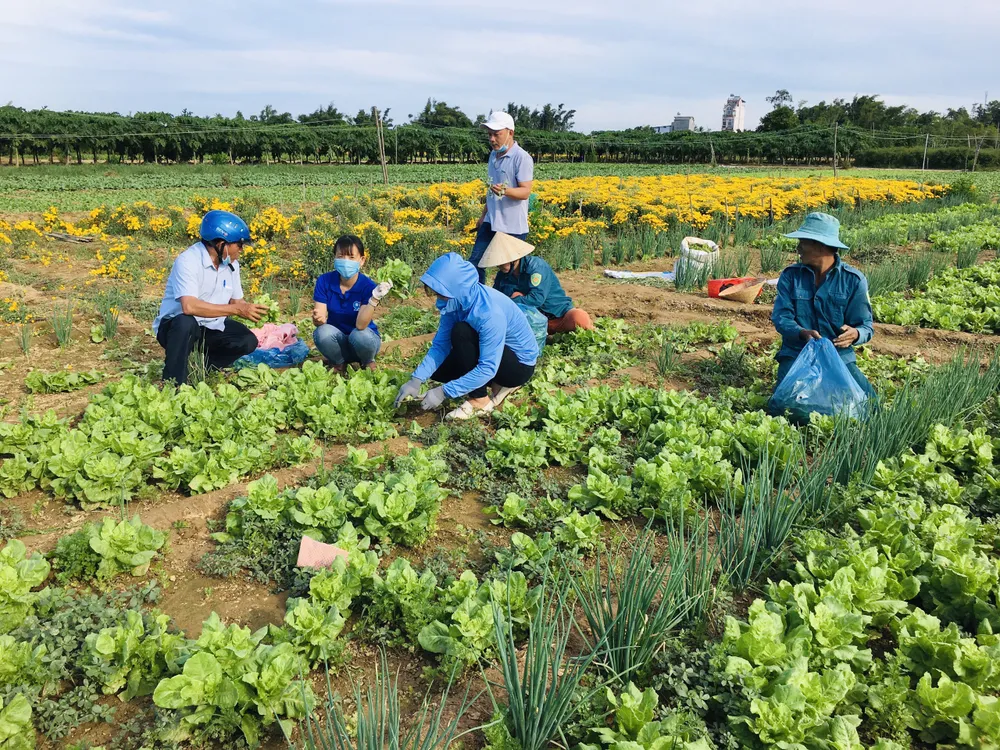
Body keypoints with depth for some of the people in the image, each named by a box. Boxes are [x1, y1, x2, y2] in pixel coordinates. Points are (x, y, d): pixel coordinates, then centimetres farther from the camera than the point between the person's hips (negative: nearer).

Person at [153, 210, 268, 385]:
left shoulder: (231, 263, -2)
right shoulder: (188, 261, -25)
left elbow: (236, 300, 5)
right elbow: (189, 306, -38)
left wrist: (249, 309, -19)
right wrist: (237, 309, -36)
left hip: (210, 328, 6)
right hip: (176, 326, -6)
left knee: (248, 341, -14)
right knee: (186, 323, -38)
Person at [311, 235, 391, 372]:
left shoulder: (368, 286, -19)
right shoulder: (324, 281, -13)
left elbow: (360, 325, -29)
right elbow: (320, 318, -17)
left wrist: (375, 298, -41)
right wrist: (318, 318, -42)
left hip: (364, 337, -1)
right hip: (337, 340, 1)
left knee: (360, 335, -36)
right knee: (322, 333, -31)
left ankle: (368, 362, 0)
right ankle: (339, 363, 1)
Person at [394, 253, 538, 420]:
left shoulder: (489, 312, -35)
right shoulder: (458, 300, -12)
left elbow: (487, 369, -34)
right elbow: (440, 345, -7)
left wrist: (443, 392, -33)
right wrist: (416, 379, -19)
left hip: (520, 364, -8)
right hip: (491, 355, 8)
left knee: (461, 332, -28)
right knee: (437, 371, 3)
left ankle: (480, 401, -14)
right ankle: (500, 383, 9)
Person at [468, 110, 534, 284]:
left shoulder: (522, 158, -15)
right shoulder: (493, 155, 10)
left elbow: (525, 192, -20)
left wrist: (505, 191, -38)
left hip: (513, 226, -8)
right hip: (491, 222, 8)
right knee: (475, 262, 7)